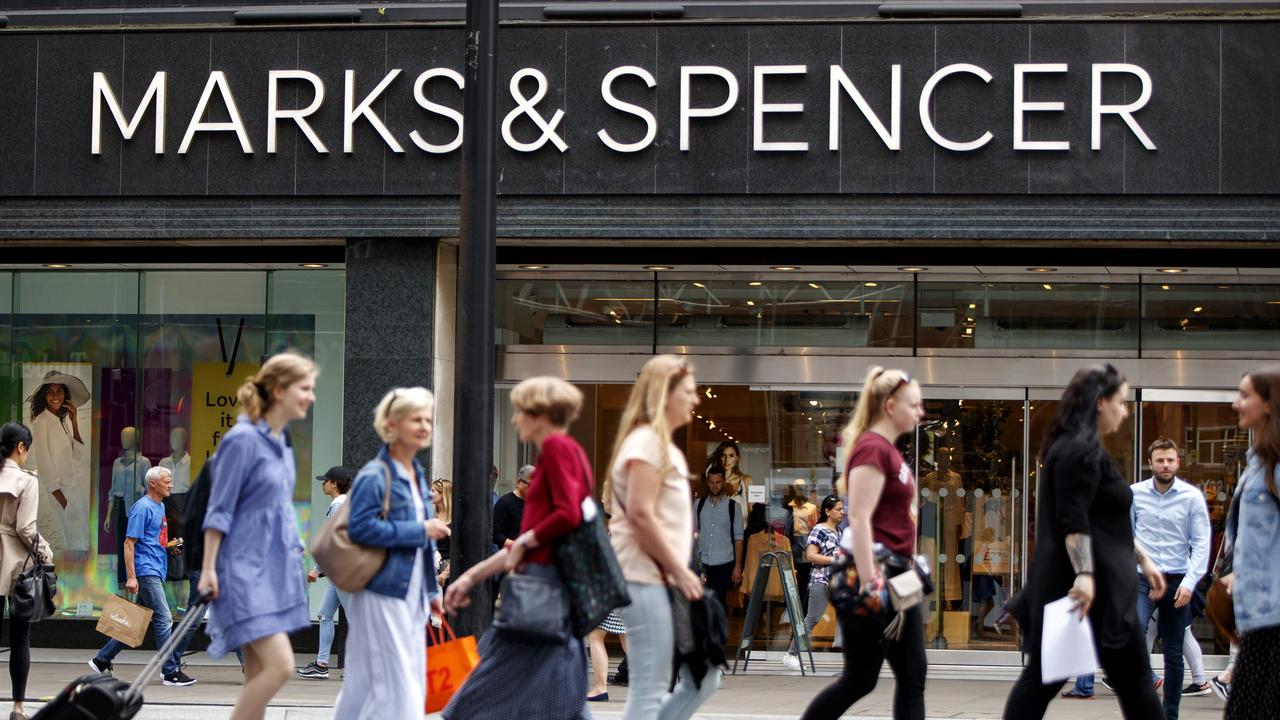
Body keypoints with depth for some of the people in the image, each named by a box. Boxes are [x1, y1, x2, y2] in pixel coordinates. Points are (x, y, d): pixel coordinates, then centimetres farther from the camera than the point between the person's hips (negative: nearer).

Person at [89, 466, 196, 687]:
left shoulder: (160, 507, 17)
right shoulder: (142, 507, -11)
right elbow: (129, 543, -15)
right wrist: (131, 577, -20)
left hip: (156, 572, 10)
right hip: (145, 572, -10)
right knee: (164, 620, -10)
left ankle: (102, 659, 18)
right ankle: (172, 671, -8)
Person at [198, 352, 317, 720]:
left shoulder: (280, 442, 12)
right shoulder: (243, 440, -13)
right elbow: (219, 510, -12)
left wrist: (295, 555, 21)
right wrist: (208, 570, -13)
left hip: (275, 570, 9)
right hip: (246, 569, -9)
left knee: (259, 674, 7)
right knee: (280, 665, -16)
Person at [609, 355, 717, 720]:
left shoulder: (663, 444, 20)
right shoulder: (646, 440, -10)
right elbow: (640, 513, -18)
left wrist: (681, 572, 13)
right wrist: (679, 571, -15)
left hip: (663, 578, 10)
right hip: (645, 578, -10)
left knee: (703, 679, 8)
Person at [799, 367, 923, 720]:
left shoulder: (888, 450, 15)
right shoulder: (872, 449, -14)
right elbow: (859, 519, -21)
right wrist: (869, 583, -26)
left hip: (896, 576, 10)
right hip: (875, 575, -10)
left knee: (912, 678, 5)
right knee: (859, 678, -1)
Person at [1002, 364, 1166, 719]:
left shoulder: (1077, 447, 21)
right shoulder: (1081, 449, -13)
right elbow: (1074, 521, -23)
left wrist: (1142, 559, 29)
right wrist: (1085, 573, -31)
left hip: (1059, 584, 10)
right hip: (1093, 586, -10)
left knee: (1042, 676, 4)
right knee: (1132, 678, 0)